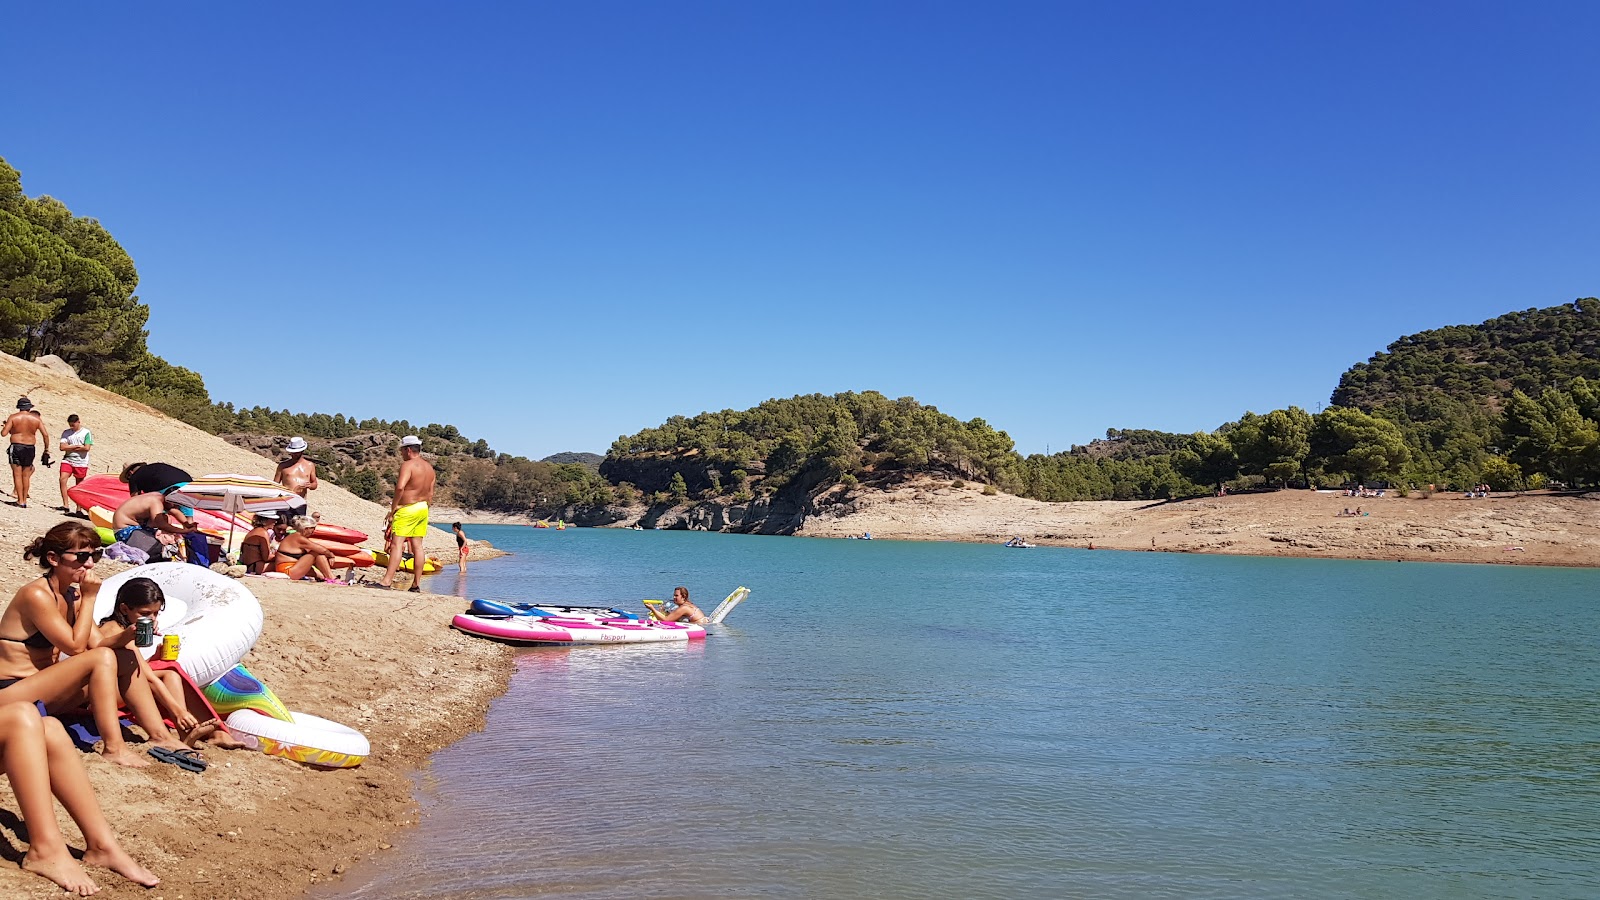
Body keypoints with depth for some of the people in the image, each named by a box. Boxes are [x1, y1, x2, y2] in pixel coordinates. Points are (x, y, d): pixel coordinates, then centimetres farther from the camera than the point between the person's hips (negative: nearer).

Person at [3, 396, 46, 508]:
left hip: (16, 447, -3)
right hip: (30, 448, 3)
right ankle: (24, 500, 13)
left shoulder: (13, 417, -5)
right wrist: (46, 449, 10)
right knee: (26, 475, 11)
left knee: (17, 474, 1)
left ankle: (20, 501, -2)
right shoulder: (37, 419, 2)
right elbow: (45, 434, 0)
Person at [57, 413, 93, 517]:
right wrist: (77, 446, -8)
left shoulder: (86, 432, 0)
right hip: (67, 460, 2)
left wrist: (70, 448, -5)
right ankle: (66, 505, -16)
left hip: (81, 462, -2)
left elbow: (86, 448, -10)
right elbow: (62, 447, -2)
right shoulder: (66, 433, 8)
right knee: (63, 479, -18)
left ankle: (78, 509, 11)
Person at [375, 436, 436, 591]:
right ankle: (417, 583, 9)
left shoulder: (408, 465, -14)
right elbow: (430, 493, 15)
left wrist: (393, 508, -18)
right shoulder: (429, 467, 13)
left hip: (407, 509, -8)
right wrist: (423, 506, 20)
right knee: (417, 545, 8)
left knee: (397, 544, -10)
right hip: (423, 509, 8)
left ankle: (387, 581, -14)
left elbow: (400, 487, -27)